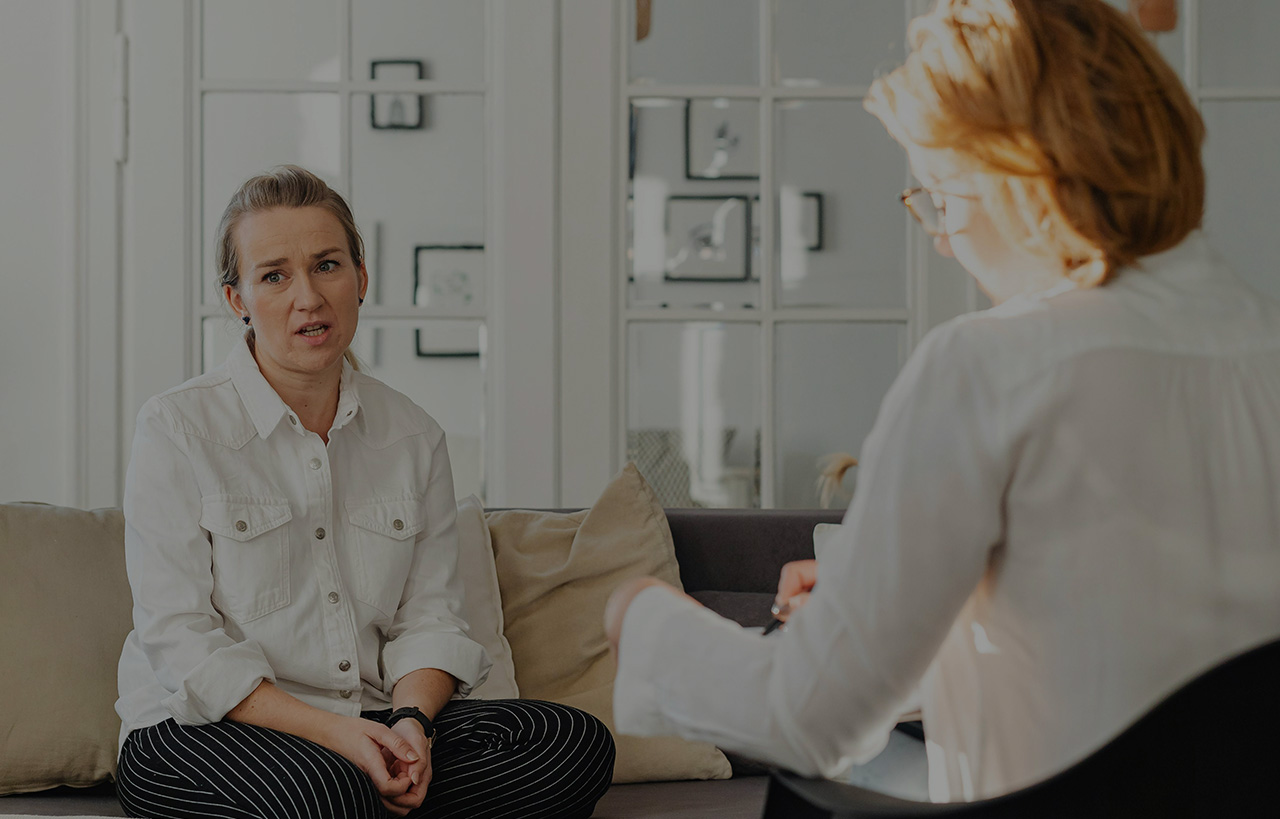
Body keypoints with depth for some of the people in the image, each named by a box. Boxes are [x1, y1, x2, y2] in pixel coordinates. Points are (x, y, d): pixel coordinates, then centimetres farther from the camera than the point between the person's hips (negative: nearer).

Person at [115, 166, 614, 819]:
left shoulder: (414, 438, 9)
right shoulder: (177, 430, -6)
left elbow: (429, 617, 7)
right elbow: (181, 641, -11)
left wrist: (411, 721, -16)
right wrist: (333, 733, -21)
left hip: (367, 721, 5)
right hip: (204, 728, -5)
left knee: (577, 743, -17)